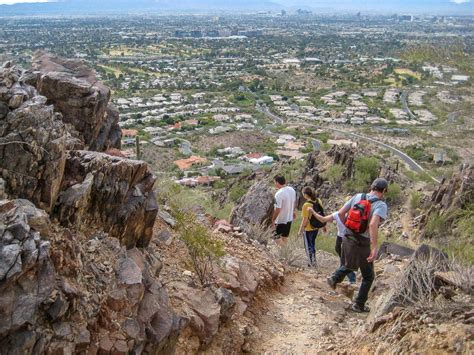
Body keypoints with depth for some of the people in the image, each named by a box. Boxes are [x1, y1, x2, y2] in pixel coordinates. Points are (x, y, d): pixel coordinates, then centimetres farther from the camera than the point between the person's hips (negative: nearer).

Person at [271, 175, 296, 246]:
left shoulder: (278, 194, -28)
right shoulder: (292, 190, -4)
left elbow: (277, 210, -25)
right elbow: (294, 202, 12)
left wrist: (273, 219, -12)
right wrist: (293, 211, 27)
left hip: (281, 220, -8)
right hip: (289, 218, 8)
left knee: (278, 239, 8)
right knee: (285, 237, 23)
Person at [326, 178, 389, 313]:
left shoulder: (358, 197, 0)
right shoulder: (381, 205, -15)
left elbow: (341, 213, 1)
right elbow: (373, 224, -31)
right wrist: (374, 247, -30)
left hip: (347, 238, 5)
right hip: (362, 244, -5)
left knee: (350, 265, 33)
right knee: (368, 276, 16)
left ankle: (334, 278, 11)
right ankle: (359, 305, 21)